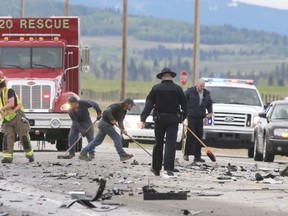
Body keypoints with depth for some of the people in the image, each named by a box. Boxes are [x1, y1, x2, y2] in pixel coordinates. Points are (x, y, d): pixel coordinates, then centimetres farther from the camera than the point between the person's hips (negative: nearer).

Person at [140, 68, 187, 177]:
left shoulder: (156, 88, -2)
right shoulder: (177, 89, -2)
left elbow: (149, 104, -7)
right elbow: (184, 105, 2)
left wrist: (143, 119, -11)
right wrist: (183, 117, 16)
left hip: (159, 119, 1)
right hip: (173, 119, -1)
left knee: (158, 144, 13)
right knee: (170, 143, -5)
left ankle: (156, 168, 23)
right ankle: (169, 169, -19)